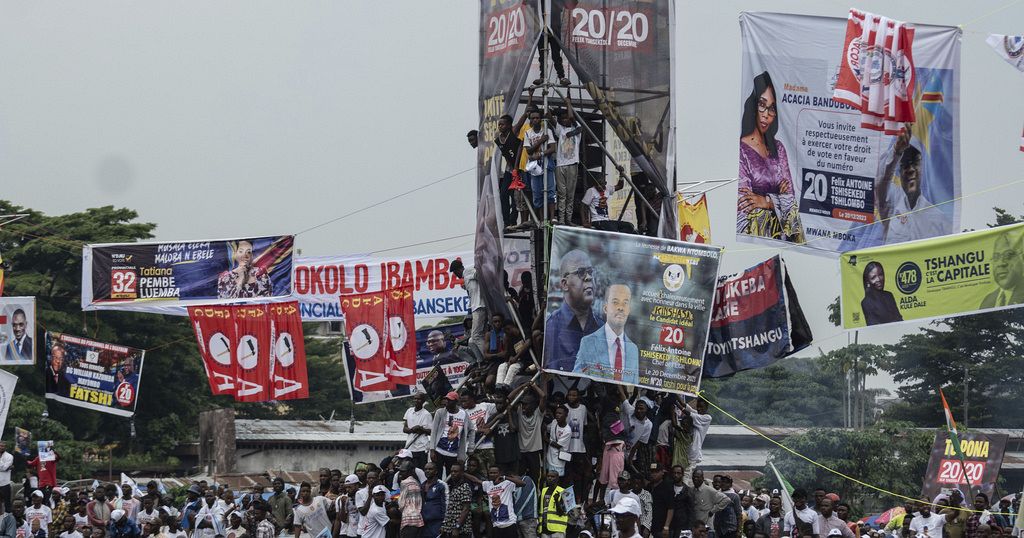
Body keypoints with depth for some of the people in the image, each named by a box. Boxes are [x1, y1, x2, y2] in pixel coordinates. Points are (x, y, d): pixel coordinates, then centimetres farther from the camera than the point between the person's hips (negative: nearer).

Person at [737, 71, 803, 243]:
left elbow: (791, 199, 11)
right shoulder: (741, 150, -6)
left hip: (779, 232, 5)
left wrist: (766, 201, -6)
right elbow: (743, 206, -10)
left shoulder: (778, 149, 15)